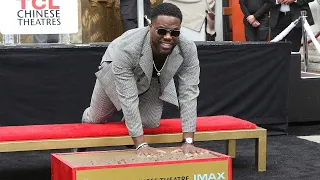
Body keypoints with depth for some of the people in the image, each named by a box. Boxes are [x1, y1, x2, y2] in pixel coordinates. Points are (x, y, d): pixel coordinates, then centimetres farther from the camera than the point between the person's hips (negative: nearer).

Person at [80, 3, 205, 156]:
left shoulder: (188, 50, -35)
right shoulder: (125, 49, -44)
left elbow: (189, 94, -33)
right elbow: (128, 98, -42)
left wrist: (188, 141, -40)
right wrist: (141, 144, -44)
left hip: (153, 79, 2)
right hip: (115, 73, -2)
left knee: (150, 123, -4)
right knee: (96, 118, 13)